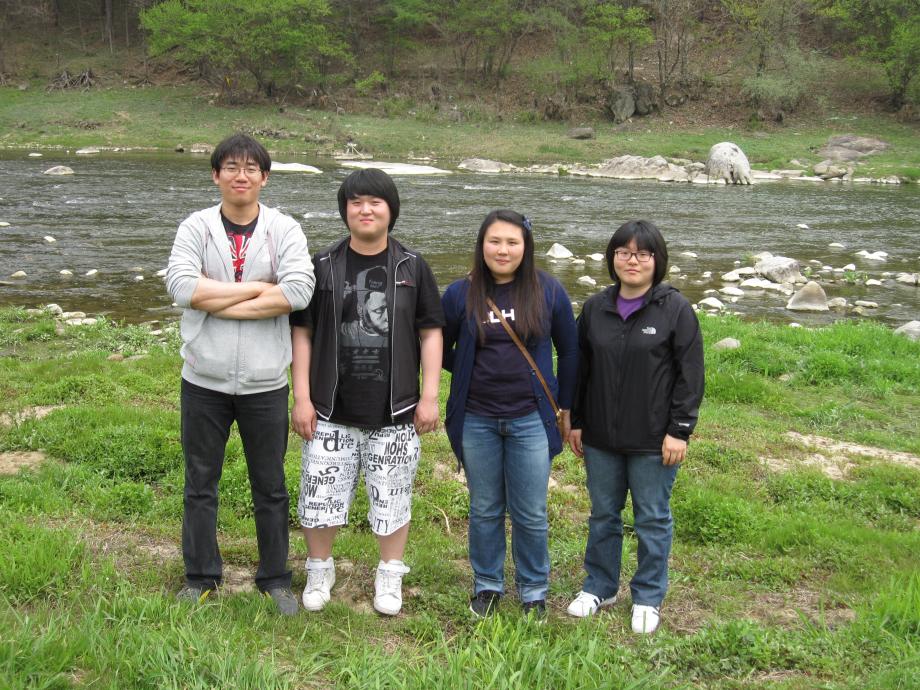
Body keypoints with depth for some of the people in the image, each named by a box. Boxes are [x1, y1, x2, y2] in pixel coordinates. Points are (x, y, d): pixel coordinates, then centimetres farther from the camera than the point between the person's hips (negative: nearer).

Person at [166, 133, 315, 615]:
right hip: (204, 381, 1)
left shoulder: (284, 229, -3)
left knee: (270, 486, 12)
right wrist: (259, 288, -16)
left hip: (265, 383, -1)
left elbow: (300, 290, -20)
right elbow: (181, 285, -18)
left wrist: (221, 303, -17)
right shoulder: (196, 227, -1)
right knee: (201, 484, 13)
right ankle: (200, 578, 30)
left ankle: (275, 579, 28)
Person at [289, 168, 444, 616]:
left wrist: (429, 396, -1)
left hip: (395, 412, 0)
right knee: (321, 495, 6)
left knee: (392, 498, 8)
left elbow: (430, 332, 5)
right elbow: (302, 332, 3)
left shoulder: (412, 267, 3)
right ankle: (319, 570, 29)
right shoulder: (323, 267, 2)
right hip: (331, 411, 0)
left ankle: (389, 576, 28)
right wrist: (302, 397, -3)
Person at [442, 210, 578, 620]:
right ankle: (487, 585, 29)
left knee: (531, 515, 6)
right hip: (476, 421, 1)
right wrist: (474, 372, 2)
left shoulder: (548, 292, -3)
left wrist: (565, 405, 8)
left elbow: (568, 352, 7)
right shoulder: (461, 294, -3)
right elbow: (441, 351, 11)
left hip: (530, 420, -1)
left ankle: (533, 590, 24)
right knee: (485, 510, 13)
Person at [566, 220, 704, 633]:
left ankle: (648, 597, 23)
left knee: (652, 519, 8)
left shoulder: (676, 310, -7)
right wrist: (576, 422, 9)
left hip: (654, 440, -4)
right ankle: (600, 586, 31)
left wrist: (679, 430, -11)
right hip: (601, 437, 4)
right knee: (603, 514, 15)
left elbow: (690, 375, -8)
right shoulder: (595, 308, 5)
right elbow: (580, 368, 11)